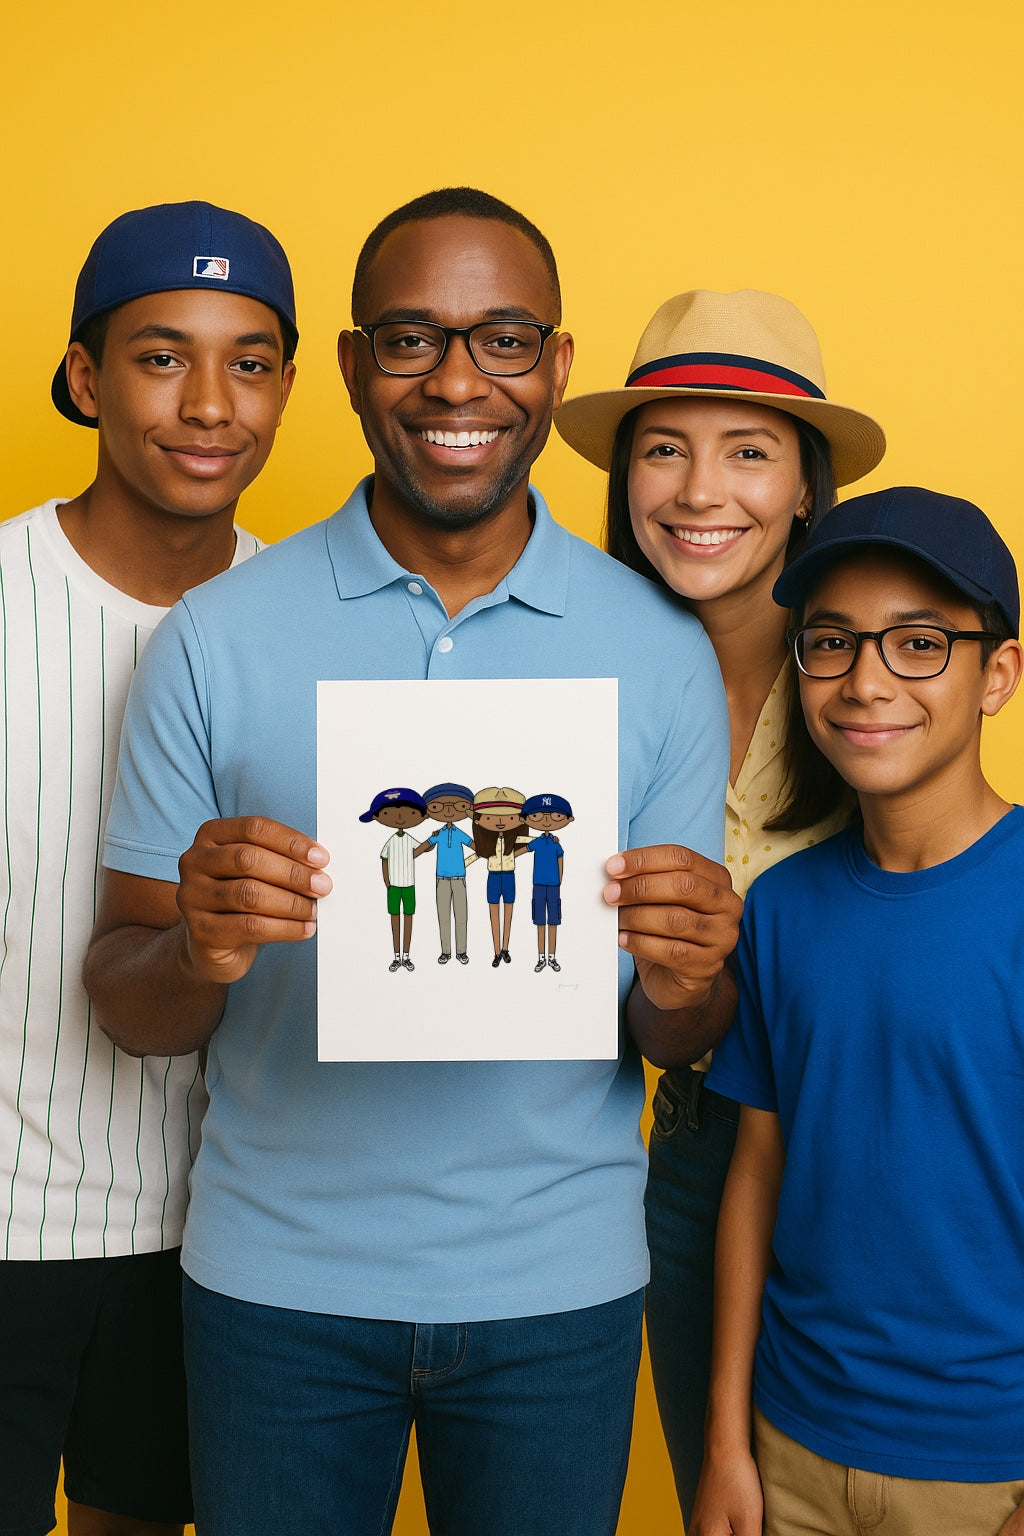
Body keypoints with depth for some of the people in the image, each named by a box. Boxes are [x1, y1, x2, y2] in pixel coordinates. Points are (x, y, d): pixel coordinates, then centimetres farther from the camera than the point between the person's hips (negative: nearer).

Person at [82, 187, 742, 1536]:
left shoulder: (662, 649, -4)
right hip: (278, 1274, 0)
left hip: (560, 1279, 1)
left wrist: (683, 984, -22)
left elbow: (682, 1041, 1)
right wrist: (199, 954, -25)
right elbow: (129, 1005, -3)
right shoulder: (216, 638, -6)